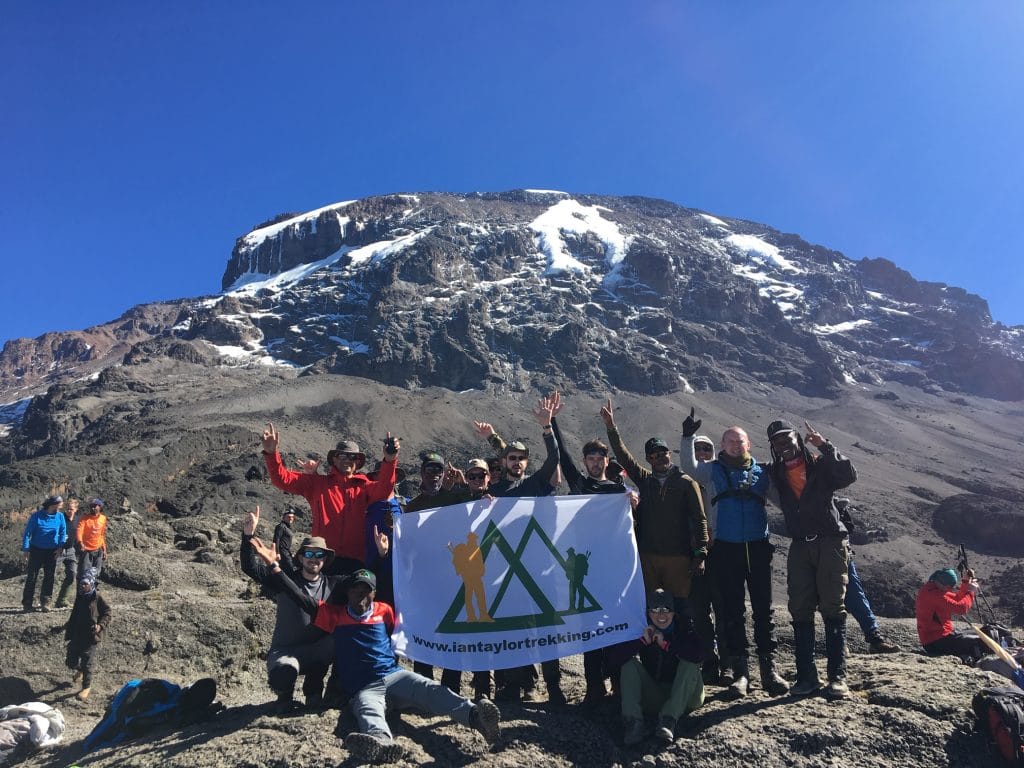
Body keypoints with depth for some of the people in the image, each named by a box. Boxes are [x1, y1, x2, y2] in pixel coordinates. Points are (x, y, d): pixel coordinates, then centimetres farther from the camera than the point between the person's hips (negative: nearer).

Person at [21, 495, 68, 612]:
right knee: (32, 576, -1)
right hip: (36, 550, -2)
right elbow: (27, 533, -8)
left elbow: (63, 533, 6)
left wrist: (60, 547, -6)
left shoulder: (60, 516, -3)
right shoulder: (36, 515, -11)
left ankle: (45, 602, 10)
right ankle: (27, 603, 6)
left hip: (52, 551, 3)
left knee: (49, 577, 4)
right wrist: (25, 550, -12)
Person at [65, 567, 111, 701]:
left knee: (88, 662, -5)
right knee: (71, 660, 12)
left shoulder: (98, 597, -11)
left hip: (91, 636, -6)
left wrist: (101, 625, -21)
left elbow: (107, 613, -7)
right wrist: (69, 630, 22)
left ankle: (87, 687, 10)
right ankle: (80, 670, 46)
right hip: (77, 634, 6)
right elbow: (74, 614, 21)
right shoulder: (79, 597, 7)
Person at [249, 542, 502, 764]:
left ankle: (474, 715, -52)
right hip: (364, 688, -2)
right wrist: (274, 565, 5)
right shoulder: (335, 615, 14)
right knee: (367, 708, -38)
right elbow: (300, 598, 11)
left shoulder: (385, 611, 17)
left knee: (431, 690, -28)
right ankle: (381, 742, -74)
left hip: (395, 676, 3)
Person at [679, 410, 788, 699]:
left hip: (758, 547, 1)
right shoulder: (714, 470, 6)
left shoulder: (761, 472, 10)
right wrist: (688, 437, -18)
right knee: (732, 611, 4)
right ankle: (740, 671, 11)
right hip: (726, 550, -1)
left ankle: (769, 668, 13)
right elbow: (689, 466, -8)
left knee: (764, 609, 4)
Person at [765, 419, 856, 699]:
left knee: (833, 609, -5)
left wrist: (825, 446, -19)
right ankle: (806, 676, 7)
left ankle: (838, 676, -3)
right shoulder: (775, 474, 12)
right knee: (800, 611, 2)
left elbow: (849, 474, -14)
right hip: (800, 547, 3)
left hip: (830, 542, -3)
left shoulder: (820, 465, 2)